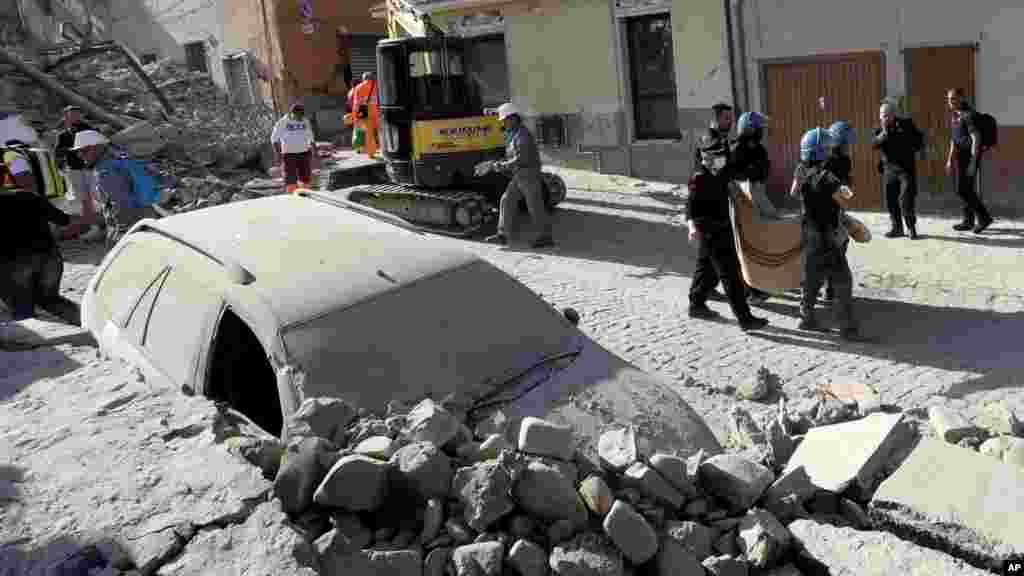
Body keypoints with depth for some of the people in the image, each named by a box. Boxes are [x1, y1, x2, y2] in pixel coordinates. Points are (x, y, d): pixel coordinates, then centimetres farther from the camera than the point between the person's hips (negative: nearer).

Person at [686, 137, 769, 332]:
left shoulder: (720, 174, 8)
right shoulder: (700, 178, -18)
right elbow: (691, 203, -28)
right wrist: (692, 224, -44)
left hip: (722, 229, 9)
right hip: (710, 232, -9)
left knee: (707, 269, 21)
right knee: (730, 274, -9)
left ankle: (696, 305, 37)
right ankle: (745, 318, -8)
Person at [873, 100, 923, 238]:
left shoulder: (906, 124, -4)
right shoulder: (880, 129, 3)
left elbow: (919, 139, 7)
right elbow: (874, 144, -13)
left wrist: (912, 149, -6)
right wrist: (884, 133, -26)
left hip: (906, 168, -4)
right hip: (889, 169, 4)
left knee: (906, 200, -10)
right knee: (891, 200, 6)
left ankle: (911, 228, 2)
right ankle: (897, 228, 17)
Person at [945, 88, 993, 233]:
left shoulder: (969, 115, -17)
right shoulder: (956, 116, 13)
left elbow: (976, 139, -23)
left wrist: (973, 162, -27)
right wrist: (949, 159, 21)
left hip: (970, 158, -9)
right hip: (961, 158, 9)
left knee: (962, 190, -10)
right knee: (966, 190, 12)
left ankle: (984, 217, 0)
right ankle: (968, 221, 20)